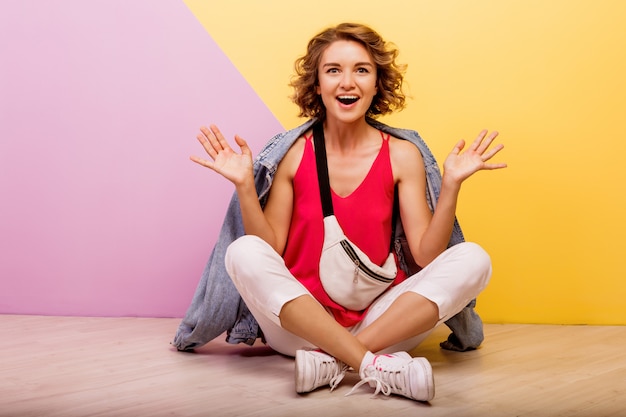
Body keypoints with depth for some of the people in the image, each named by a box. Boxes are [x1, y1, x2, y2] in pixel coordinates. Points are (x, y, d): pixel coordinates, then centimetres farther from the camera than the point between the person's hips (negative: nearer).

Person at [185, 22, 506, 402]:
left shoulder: (403, 155, 1)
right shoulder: (292, 155, 0)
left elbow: (426, 256, -3)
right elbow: (270, 253, -3)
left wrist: (451, 184, -13)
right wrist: (245, 186, -13)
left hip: (380, 320, 1)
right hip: (300, 325, -1)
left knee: (473, 259, -19)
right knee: (243, 252, -26)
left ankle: (332, 363, -27)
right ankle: (376, 366, -31)